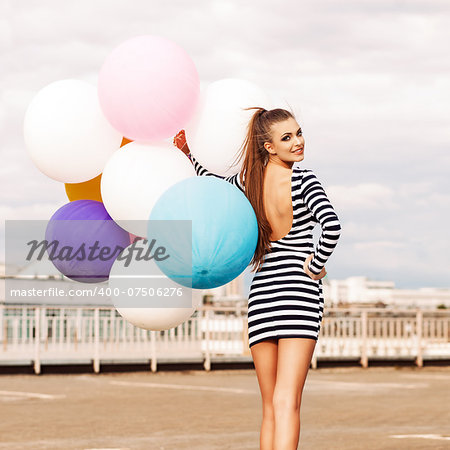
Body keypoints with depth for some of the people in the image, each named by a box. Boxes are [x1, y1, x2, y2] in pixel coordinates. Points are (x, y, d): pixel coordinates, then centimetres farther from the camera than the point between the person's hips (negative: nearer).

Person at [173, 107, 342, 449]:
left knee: (270, 408, 12)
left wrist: (189, 152, 43)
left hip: (261, 293, 5)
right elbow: (332, 225, -23)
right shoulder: (303, 180, -7)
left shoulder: (248, 181, 8)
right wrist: (315, 265, -10)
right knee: (286, 403, -12)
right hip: (300, 292, -5)